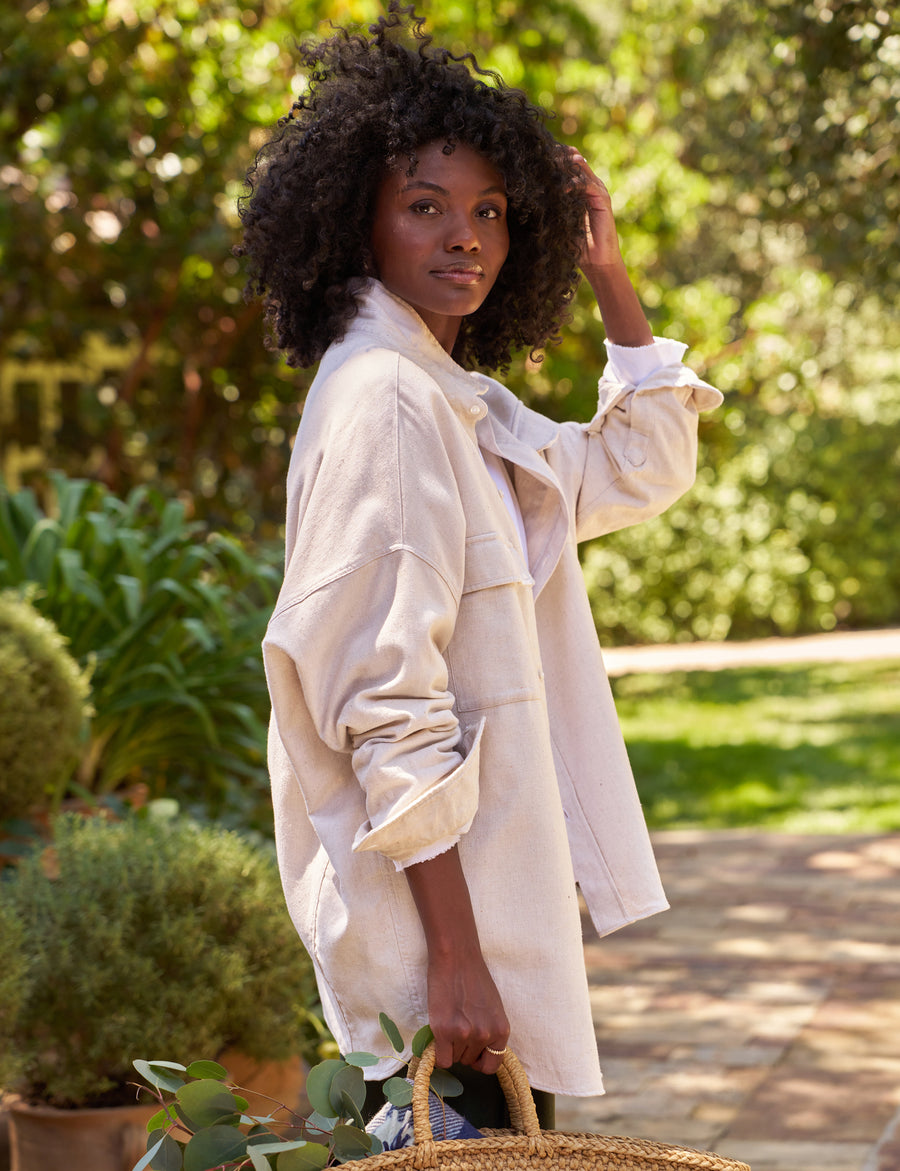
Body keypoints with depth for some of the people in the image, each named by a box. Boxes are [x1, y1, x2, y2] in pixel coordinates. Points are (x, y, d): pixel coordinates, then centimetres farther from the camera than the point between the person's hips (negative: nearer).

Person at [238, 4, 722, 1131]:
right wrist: (457, 957, -24)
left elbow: (644, 467, 25)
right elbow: (388, 704, -22)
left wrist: (608, 275, 15)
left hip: (494, 892, 9)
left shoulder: (466, 403, 12)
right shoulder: (383, 401, -16)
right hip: (440, 917, -9)